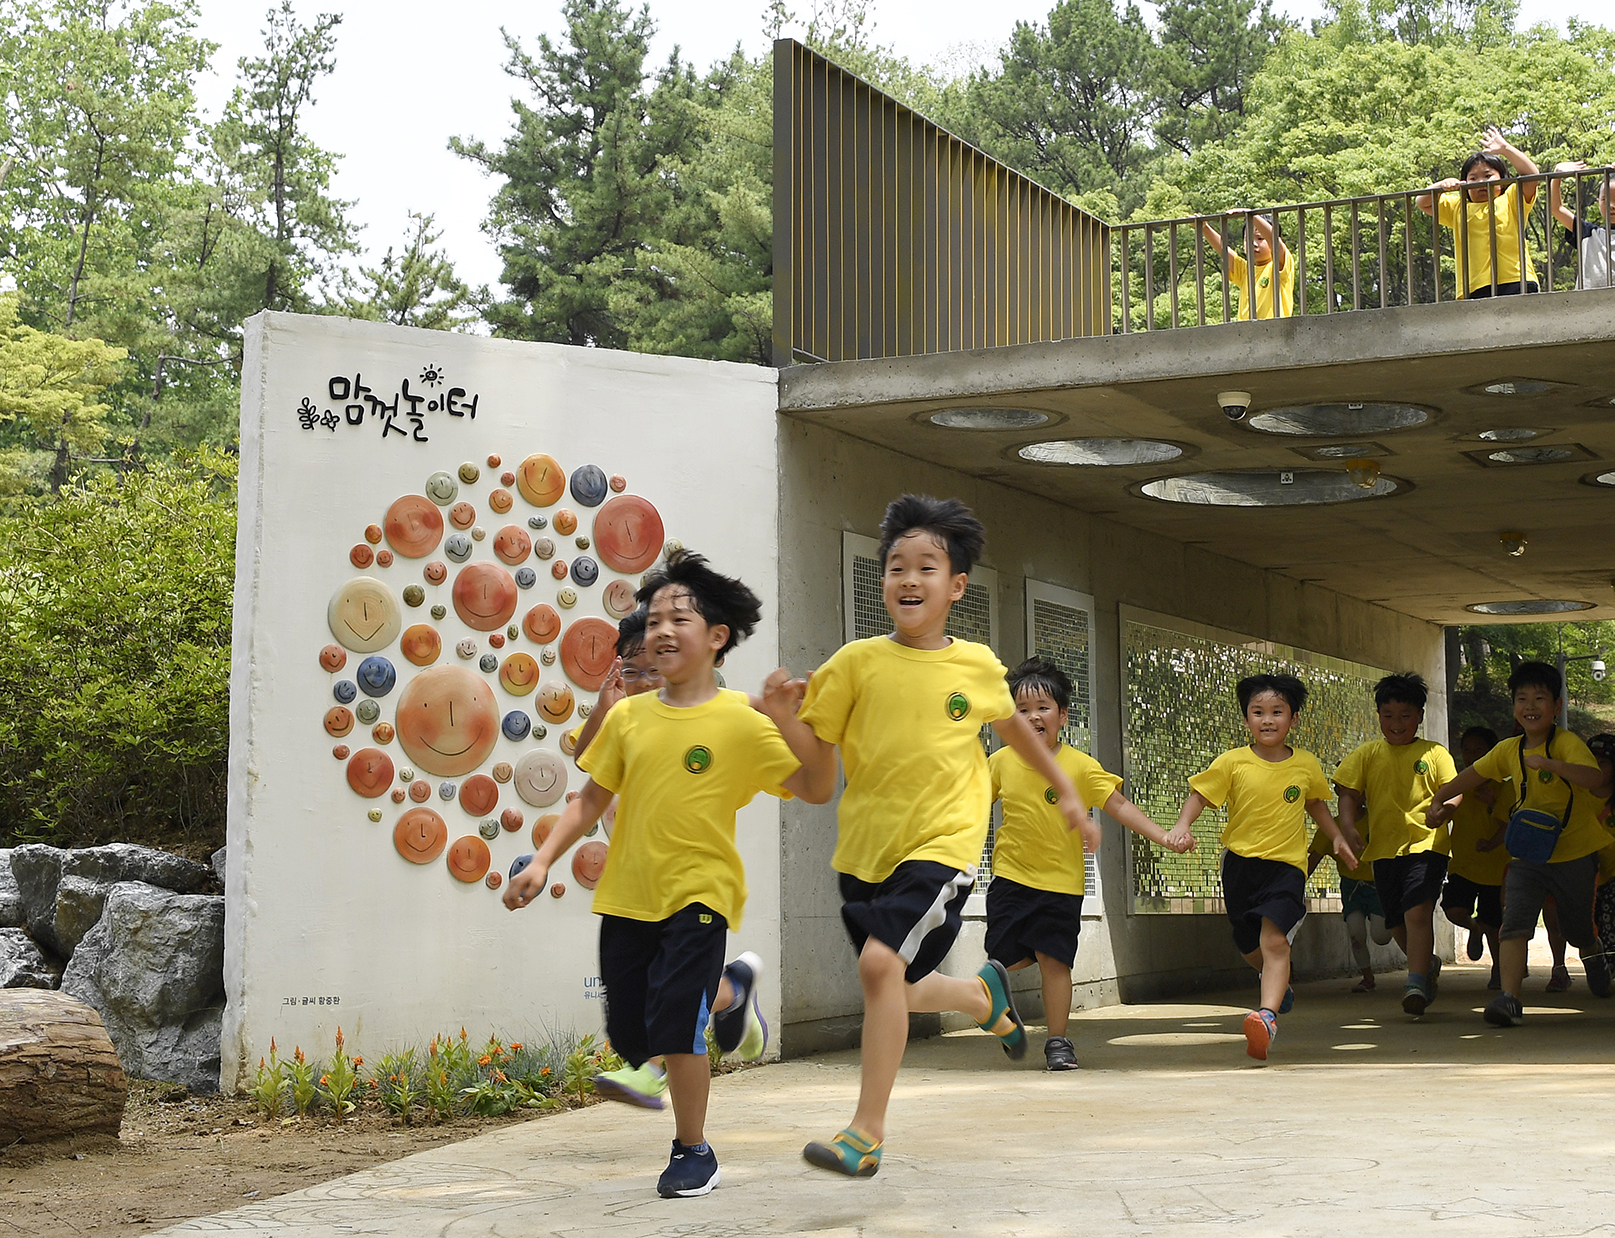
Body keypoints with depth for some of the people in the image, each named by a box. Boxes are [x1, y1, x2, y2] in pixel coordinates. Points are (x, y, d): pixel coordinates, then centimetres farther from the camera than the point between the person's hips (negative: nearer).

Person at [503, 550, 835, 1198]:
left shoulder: (740, 722, -8)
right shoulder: (628, 717, 2)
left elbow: (816, 790, -10)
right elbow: (590, 802, 10)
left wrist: (791, 727, -25)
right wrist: (543, 860, 1)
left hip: (698, 891, -5)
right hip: (628, 895, 5)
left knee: (674, 1024, -15)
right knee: (630, 1033, 12)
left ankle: (692, 1150, 9)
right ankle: (731, 988, 40)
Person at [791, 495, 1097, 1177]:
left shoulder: (976, 665, 1)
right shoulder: (857, 661, -2)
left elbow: (1013, 725, 21)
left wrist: (1068, 792, 26)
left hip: (941, 843, -3)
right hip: (865, 847, 3)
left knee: (880, 963, -22)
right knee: (897, 991, 13)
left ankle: (867, 1132, -14)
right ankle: (984, 994, 47)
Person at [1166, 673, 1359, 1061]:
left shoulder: (1306, 765, 0)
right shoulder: (1232, 762, -6)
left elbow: (1316, 803, 20)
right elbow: (1199, 794, -4)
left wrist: (1337, 836, 17)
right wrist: (1183, 825, -21)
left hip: (1286, 865, -2)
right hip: (1240, 861, 2)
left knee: (1274, 939, -20)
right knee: (1248, 944, 17)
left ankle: (1268, 1016, -29)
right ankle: (1279, 985, 47)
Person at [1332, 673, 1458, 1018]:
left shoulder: (1434, 753, 2)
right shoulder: (1366, 754, 7)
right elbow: (1349, 795, 6)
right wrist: (1349, 830, -11)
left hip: (1426, 844, -4)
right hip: (1384, 848, 4)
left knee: (1417, 911, -21)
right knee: (1397, 922, 14)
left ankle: (1416, 983, -22)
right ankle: (1428, 964, 41)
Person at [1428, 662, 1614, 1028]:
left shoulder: (1567, 743, -13)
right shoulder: (1509, 750, 3)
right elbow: (1473, 774, 19)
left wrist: (1549, 763, -38)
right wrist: (1439, 800, 16)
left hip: (1574, 853, -3)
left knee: (1578, 927, 15)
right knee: (1515, 922, -17)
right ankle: (1509, 998, -24)